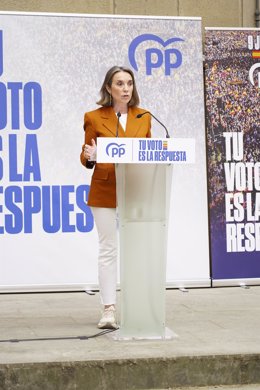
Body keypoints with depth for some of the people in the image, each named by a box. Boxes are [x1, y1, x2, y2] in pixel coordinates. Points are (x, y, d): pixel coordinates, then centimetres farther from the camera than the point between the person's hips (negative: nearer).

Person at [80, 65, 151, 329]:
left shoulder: (143, 117, 10)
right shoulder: (94, 117, 1)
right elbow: (85, 158, 4)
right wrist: (89, 157, -19)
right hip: (104, 191, -2)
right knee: (107, 250, -1)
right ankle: (109, 310, 2)